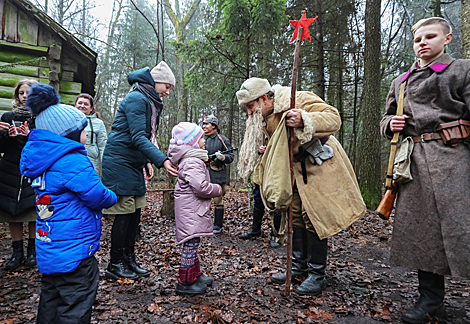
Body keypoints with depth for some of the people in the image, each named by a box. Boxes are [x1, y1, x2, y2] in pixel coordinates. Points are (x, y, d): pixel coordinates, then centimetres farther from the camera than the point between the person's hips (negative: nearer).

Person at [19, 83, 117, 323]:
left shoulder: (39, 159, 7)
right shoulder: (73, 161, -22)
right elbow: (98, 197, -17)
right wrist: (112, 197, 4)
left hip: (48, 249, 9)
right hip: (74, 252, -9)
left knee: (51, 304, 24)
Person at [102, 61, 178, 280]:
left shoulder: (149, 102, 16)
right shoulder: (137, 99, -14)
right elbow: (137, 138, -23)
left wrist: (147, 162, 11)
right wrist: (162, 160, -30)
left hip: (134, 165, 9)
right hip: (120, 162, -9)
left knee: (135, 213, 10)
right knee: (125, 213, -4)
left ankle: (129, 261, 21)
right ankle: (115, 266, 10)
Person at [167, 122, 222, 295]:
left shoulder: (190, 159, 15)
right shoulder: (192, 162, -20)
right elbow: (201, 187, -27)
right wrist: (218, 189, -11)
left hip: (192, 209, 11)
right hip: (190, 210, -11)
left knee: (192, 243, 18)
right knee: (191, 243, -4)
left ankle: (196, 274, 32)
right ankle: (185, 282, 7)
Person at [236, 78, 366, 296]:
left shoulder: (300, 100, -21)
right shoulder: (268, 117, 6)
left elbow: (333, 118, -30)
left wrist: (304, 121, -46)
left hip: (320, 167, -8)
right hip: (298, 169, 9)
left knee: (314, 218, -7)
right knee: (296, 215, 10)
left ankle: (317, 275, 8)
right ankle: (299, 267, 24)